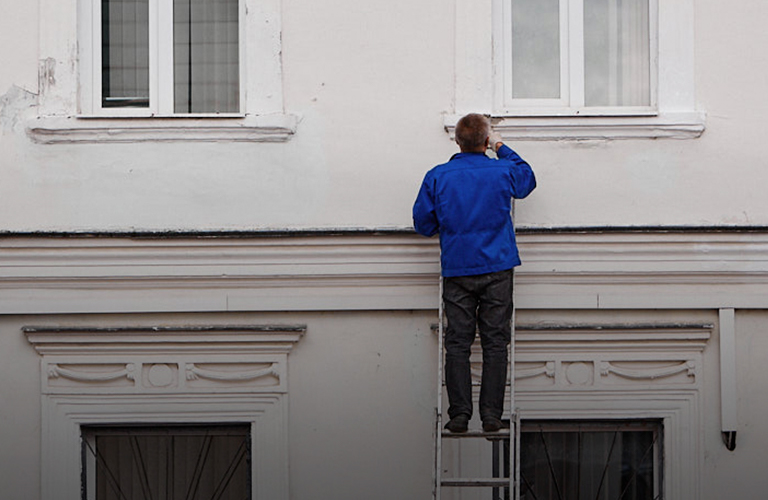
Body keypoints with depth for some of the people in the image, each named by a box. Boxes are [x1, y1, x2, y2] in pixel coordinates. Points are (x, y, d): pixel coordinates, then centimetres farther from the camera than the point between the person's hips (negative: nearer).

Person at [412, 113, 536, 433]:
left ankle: (459, 415, 2)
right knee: (495, 343, 4)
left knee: (457, 344, 4)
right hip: (497, 269, 0)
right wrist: (502, 148, 29)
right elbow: (527, 179, 22)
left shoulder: (437, 177, -4)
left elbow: (423, 224, 3)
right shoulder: (503, 171, -2)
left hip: (457, 271, 0)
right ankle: (491, 415, 2)